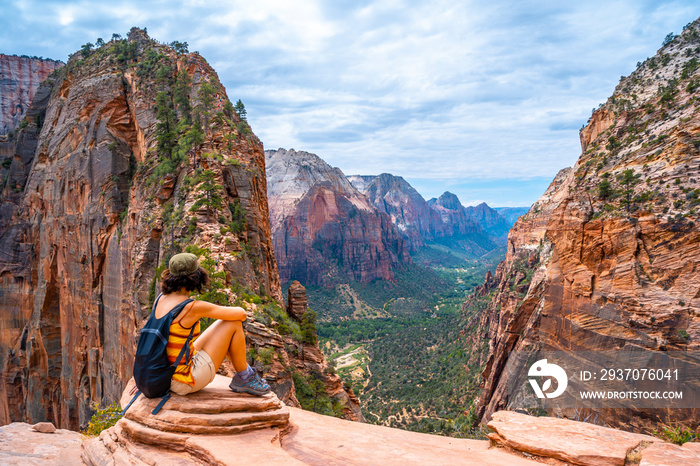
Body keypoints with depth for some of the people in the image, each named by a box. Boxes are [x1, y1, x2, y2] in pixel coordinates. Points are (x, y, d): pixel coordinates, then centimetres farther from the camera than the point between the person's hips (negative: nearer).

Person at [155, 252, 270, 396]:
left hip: (168, 378, 8)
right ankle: (244, 379, 14)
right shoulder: (193, 307, -23)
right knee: (233, 324, -4)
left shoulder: (160, 299, -1)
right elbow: (241, 313, -12)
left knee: (222, 325, 17)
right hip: (186, 383, -8)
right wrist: (233, 311, 11)